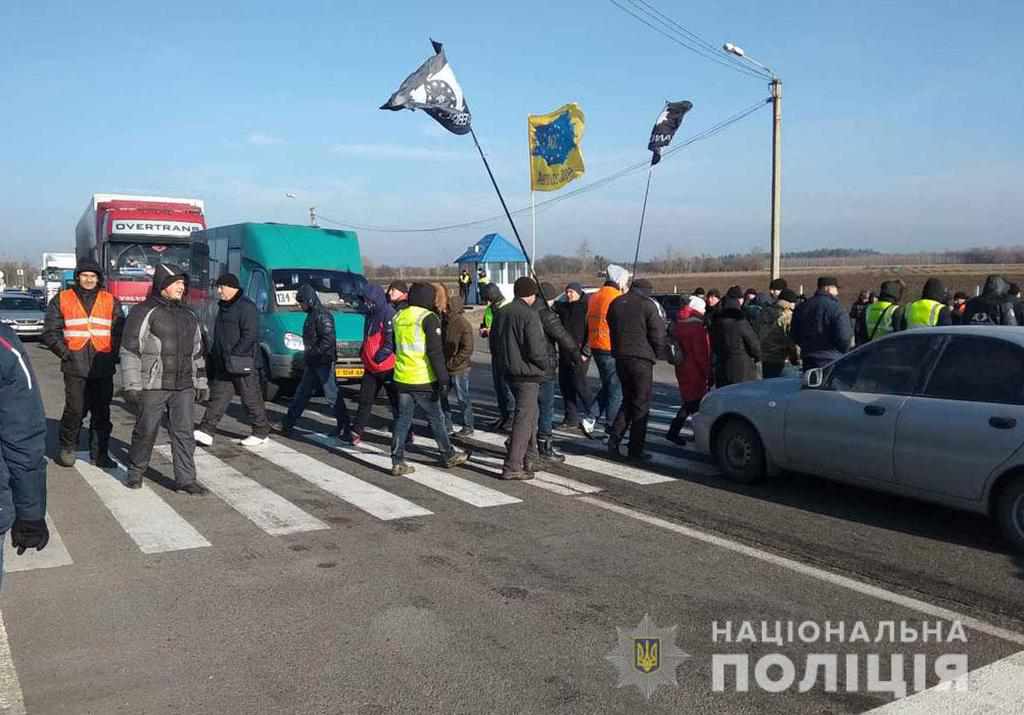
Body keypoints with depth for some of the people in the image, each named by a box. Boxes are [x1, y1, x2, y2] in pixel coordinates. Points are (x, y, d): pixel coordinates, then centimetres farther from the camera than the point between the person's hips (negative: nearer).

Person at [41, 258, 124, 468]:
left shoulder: (111, 301, 10)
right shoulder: (62, 299, 7)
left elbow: (120, 331, 11)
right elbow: (50, 332, 7)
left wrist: (114, 354, 0)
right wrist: (64, 352, -3)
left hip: (103, 368, 2)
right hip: (75, 368, -2)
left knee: (102, 413, 6)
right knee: (75, 410, -6)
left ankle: (100, 454, 16)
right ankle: (66, 448, 14)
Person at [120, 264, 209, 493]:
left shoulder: (189, 315, 16)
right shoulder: (144, 312, -4)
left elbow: (197, 352, 21)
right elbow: (129, 351, -7)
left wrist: (201, 384, 18)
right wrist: (132, 386, -13)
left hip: (184, 388, 5)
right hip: (152, 387, -5)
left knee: (184, 432, 2)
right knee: (146, 431, 5)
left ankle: (186, 479, 6)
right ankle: (135, 473, 25)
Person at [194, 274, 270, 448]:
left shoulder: (246, 307, -13)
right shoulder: (224, 307, 17)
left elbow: (250, 335, -20)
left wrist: (233, 355, -22)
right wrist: (214, 355, 18)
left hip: (242, 364, -9)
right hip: (223, 364, 9)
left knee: (251, 398, 1)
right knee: (218, 396, 5)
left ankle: (261, 433, 13)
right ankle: (206, 432, 4)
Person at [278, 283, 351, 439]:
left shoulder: (322, 315, -16)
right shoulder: (312, 315, 15)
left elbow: (328, 339, -25)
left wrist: (313, 353, -20)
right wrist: (307, 357, 15)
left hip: (323, 363, -10)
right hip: (312, 364, 10)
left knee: (333, 397, -6)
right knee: (301, 394, 16)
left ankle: (345, 429, 0)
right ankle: (287, 424, 26)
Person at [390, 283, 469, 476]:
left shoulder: (399, 317, 11)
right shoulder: (428, 318, -11)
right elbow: (435, 351, -17)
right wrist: (443, 377, -14)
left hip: (401, 378, 6)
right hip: (423, 380, -6)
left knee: (403, 418, 8)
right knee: (435, 418, 8)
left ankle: (397, 462, 6)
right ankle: (449, 455, 22)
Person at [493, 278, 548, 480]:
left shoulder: (501, 313, 7)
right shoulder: (529, 315, -18)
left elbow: (494, 345, 14)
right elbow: (536, 349, -22)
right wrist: (544, 364, -4)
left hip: (510, 372, 8)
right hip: (528, 373, -8)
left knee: (530, 413, 23)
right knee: (524, 419, -4)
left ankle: (528, 457, 32)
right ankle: (512, 467, -4)